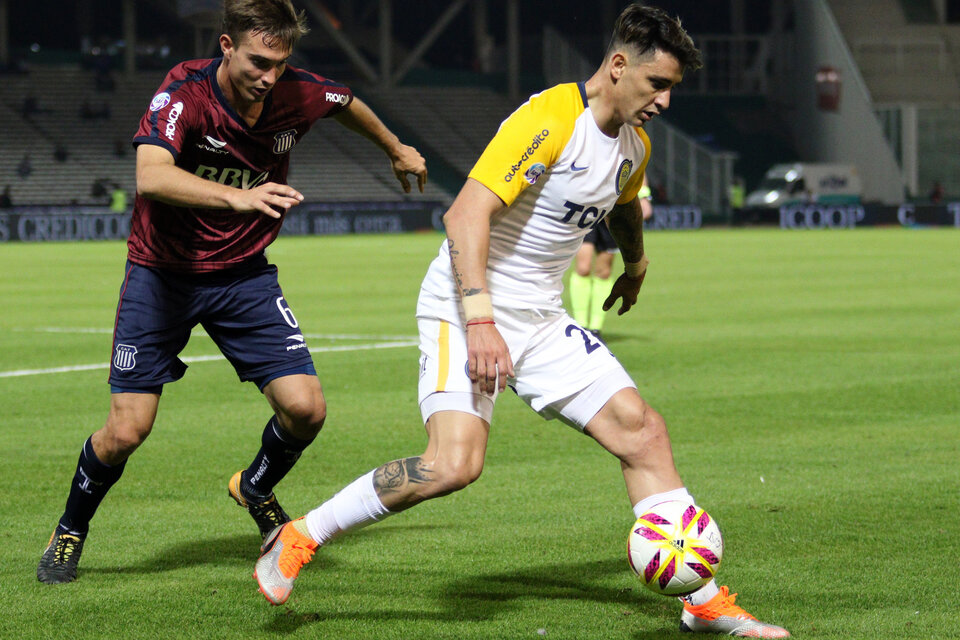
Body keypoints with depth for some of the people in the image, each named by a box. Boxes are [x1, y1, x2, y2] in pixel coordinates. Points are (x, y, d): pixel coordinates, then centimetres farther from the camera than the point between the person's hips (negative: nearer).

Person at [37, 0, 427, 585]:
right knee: (126, 432, -8)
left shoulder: (300, 95, -11)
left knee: (306, 409, -12)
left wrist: (398, 150, 32)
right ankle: (70, 532, 21)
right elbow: (151, 177, -42)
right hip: (163, 274, -3)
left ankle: (256, 489, 22)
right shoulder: (185, 92, -25)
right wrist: (237, 196, -56)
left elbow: (348, 104, 15)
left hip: (245, 275, 4)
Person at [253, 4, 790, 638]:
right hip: (465, 307, -8)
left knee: (643, 430, -3)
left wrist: (635, 265, 51)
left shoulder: (634, 147, 9)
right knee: (454, 464, -25)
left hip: (543, 320, 8)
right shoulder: (549, 121, -20)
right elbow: (466, 214, -26)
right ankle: (299, 539, -8)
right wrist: (480, 323, -32)